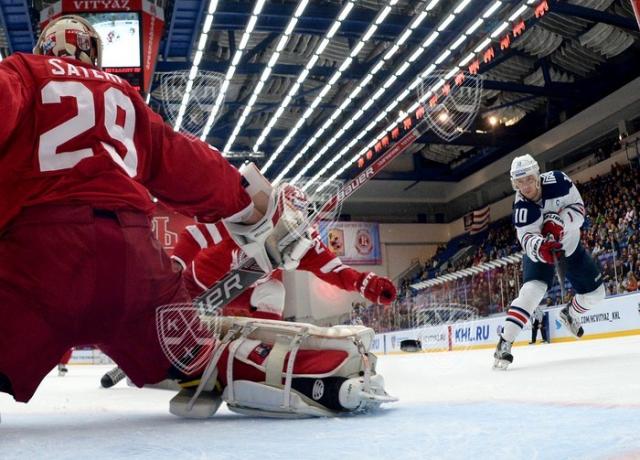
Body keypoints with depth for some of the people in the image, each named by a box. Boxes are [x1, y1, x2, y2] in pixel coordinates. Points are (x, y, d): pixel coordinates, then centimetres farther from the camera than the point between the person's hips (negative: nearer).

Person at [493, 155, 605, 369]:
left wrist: (559, 221, -37)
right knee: (532, 290, -26)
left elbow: (578, 208, -18)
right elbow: (526, 238, -35)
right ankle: (504, 343, -26)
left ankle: (569, 313, 40)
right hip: (538, 250, -4)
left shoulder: (557, 180, -22)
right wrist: (540, 246, -57)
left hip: (570, 245, 4)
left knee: (595, 292, 7)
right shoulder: (521, 207, -27)